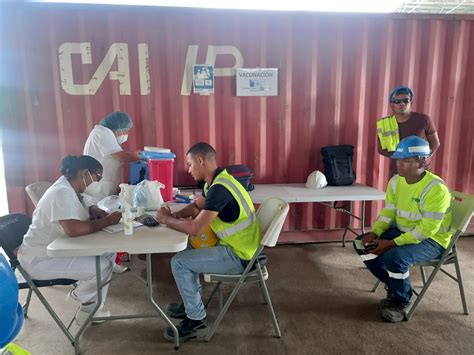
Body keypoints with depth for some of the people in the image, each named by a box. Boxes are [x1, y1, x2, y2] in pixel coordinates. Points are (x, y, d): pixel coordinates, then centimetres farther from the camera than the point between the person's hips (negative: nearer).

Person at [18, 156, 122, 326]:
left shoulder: (69, 187, 3)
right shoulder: (62, 192, -27)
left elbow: (76, 211, 20)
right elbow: (73, 229, -39)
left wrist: (92, 211, -3)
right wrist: (106, 221, -26)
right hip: (40, 259, -10)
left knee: (109, 251, 0)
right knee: (103, 266, -19)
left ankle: (90, 307, 11)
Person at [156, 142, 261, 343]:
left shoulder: (219, 189, -26)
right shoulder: (215, 181, 6)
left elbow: (195, 229, -27)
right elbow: (195, 206, 20)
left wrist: (166, 219, -10)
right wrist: (174, 215, 2)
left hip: (240, 257, -10)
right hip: (237, 247, 10)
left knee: (179, 262, -8)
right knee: (188, 249, 21)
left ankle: (197, 321, 5)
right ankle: (192, 301, 30)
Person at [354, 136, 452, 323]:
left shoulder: (436, 189, -25)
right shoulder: (396, 181, -3)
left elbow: (426, 230, -27)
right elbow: (388, 213, 3)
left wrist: (392, 243, -29)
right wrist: (374, 233, -14)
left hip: (432, 240, -7)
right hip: (402, 231, 8)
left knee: (395, 257, -34)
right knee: (362, 244, -5)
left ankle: (402, 301, -2)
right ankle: (394, 287, 13)